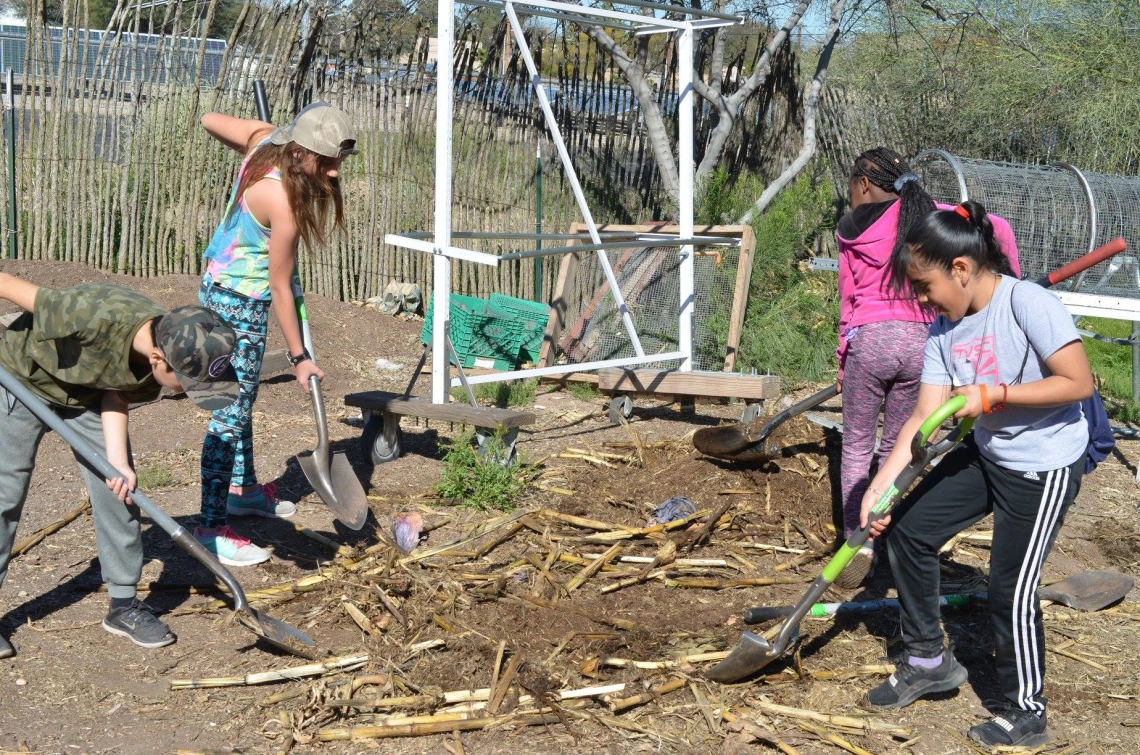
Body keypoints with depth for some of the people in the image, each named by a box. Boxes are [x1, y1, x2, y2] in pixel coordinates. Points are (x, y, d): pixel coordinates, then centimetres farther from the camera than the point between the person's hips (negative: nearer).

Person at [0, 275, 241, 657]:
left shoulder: (173, 348, -25)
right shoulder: (94, 316, -43)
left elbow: (117, 398, -13)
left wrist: (118, 462, -26)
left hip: (88, 395, 5)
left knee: (118, 490, -1)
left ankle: (124, 605, 12)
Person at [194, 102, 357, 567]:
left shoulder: (264, 139, -8)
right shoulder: (284, 201, -30)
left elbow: (210, 120, 11)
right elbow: (281, 288, -22)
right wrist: (299, 358, -13)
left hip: (223, 286, 10)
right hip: (237, 304, -10)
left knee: (243, 396, 23)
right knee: (231, 411, -5)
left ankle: (242, 489, 41)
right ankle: (210, 527, 1)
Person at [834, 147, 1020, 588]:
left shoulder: (853, 227, 3)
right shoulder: (930, 214, 8)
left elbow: (848, 296, 6)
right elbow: (998, 228, -1)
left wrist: (843, 360, 15)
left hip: (870, 338, -3)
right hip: (920, 341, 3)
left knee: (856, 447, 8)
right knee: (895, 449, 14)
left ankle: (858, 545, -1)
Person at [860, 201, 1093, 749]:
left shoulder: (1029, 304, -24)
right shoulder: (943, 331, -3)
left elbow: (1079, 382, -25)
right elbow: (925, 417, -5)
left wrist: (992, 395, -27)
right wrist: (879, 487, -12)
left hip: (1045, 467, -8)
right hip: (986, 453, 8)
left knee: (1011, 589, -5)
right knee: (908, 527, 7)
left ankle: (1024, 717, 16)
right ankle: (928, 660, 24)